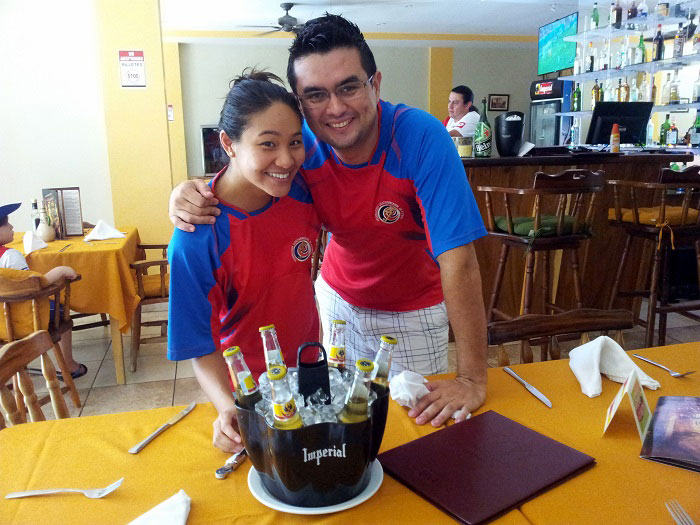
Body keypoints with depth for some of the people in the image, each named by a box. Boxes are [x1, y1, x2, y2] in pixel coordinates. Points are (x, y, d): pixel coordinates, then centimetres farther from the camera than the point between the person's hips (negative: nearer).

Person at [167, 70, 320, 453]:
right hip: (246, 385, -4)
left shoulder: (301, 187, -18)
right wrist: (228, 408, -36)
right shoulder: (196, 238, -29)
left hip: (309, 362, 4)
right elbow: (201, 346, -23)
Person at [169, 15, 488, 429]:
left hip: (414, 310, -3)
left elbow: (458, 259, -33)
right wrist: (190, 192, -28)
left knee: (420, 419, 13)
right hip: (339, 297, 3)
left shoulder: (421, 137, -30)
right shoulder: (301, 142, -19)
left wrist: (473, 379, -34)